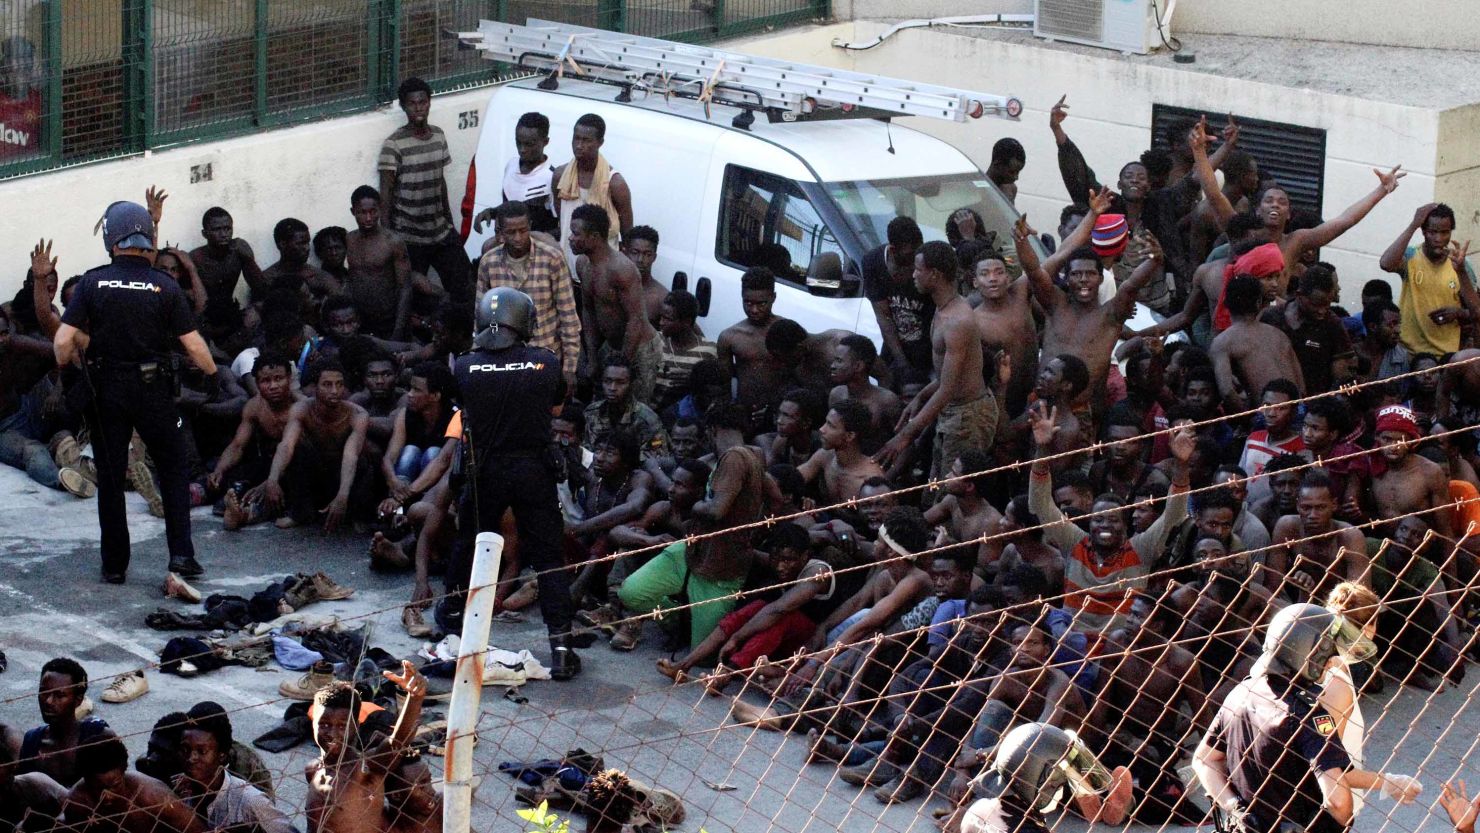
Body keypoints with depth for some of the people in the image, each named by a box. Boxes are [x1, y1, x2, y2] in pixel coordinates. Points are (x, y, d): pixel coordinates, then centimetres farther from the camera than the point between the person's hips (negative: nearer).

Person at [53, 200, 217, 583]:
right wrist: (212, 372, 13)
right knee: (174, 469, 13)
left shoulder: (93, 283, -5)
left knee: (110, 476, 10)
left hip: (106, 390, 1)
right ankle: (181, 553, 3)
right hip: (154, 389, 0)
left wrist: (68, 371, 11)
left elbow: (64, 341, -10)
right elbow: (193, 344, -7)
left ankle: (114, 564, 12)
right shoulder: (164, 286, -5)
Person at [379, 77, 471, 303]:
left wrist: (449, 220, 16)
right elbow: (386, 193, -12)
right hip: (409, 238, -6)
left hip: (441, 232, 6)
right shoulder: (394, 145, -14)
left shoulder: (438, 136, 5)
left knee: (464, 288, 5)